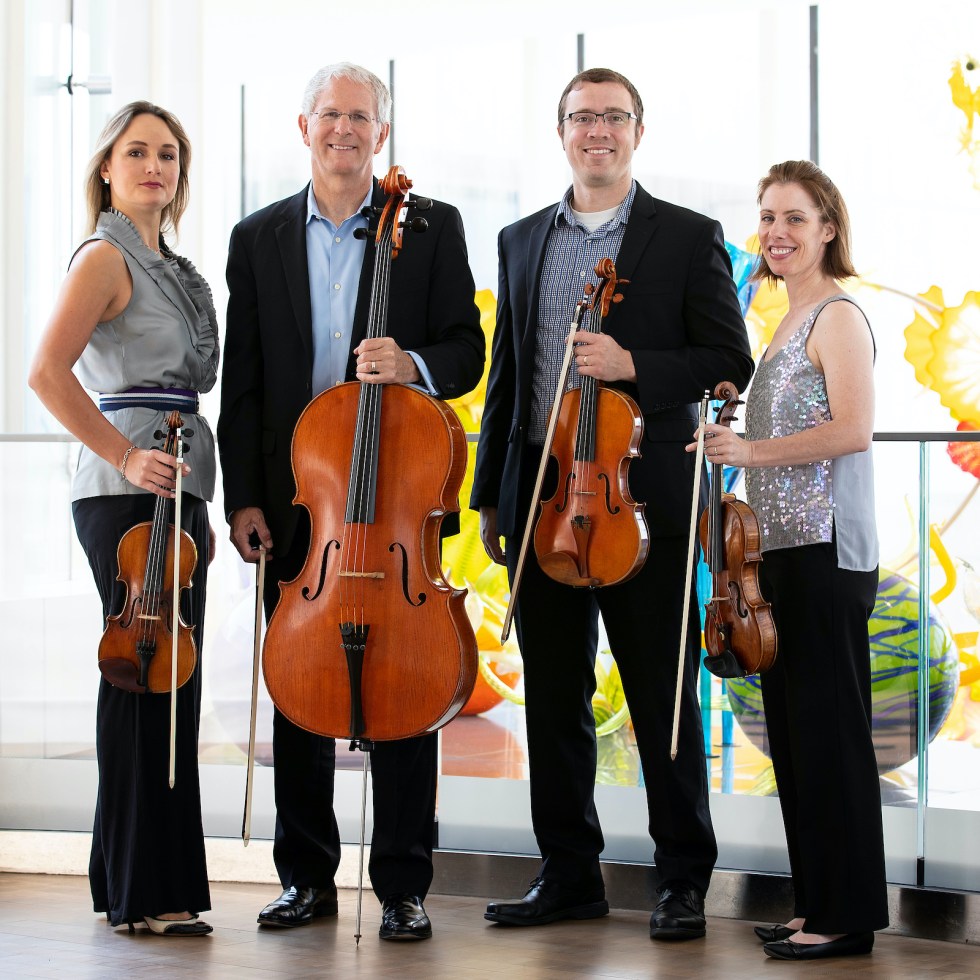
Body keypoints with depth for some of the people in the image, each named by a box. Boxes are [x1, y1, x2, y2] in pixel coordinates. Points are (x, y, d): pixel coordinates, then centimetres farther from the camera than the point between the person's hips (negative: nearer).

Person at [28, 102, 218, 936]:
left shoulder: (168, 266, 20)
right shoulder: (105, 257, -6)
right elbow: (48, 371, -18)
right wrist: (125, 458, -19)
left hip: (171, 492, 9)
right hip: (128, 493, -9)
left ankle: (134, 882, 17)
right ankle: (148, 890, -4)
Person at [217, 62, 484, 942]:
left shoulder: (433, 228, 4)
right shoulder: (259, 238, 10)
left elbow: (466, 350, 1)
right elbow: (241, 383, 8)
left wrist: (413, 364, -21)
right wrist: (244, 497, 1)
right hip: (292, 498, 2)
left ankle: (403, 883, 7)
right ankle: (307, 875, 16)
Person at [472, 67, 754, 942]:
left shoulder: (689, 238, 2)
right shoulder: (522, 242, 14)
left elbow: (728, 362, -2)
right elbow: (506, 373, 16)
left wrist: (632, 365, -18)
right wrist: (491, 496, 12)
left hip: (642, 498, -4)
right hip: (539, 495, 4)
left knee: (664, 697, 0)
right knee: (553, 696, 8)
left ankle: (684, 878, 10)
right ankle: (569, 873, 17)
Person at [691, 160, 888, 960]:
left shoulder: (838, 316, -8)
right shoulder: (790, 323, 19)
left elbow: (854, 429, -19)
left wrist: (754, 450, -18)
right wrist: (738, 448, 13)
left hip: (825, 550, -9)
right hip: (783, 549, 9)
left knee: (828, 729, -6)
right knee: (794, 731, 10)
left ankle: (848, 916, -1)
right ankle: (817, 904, 17)